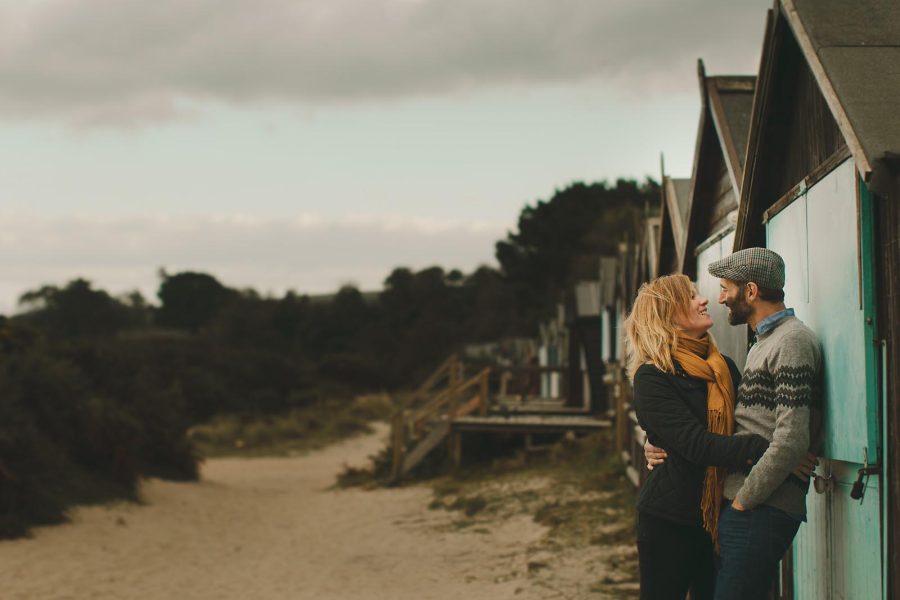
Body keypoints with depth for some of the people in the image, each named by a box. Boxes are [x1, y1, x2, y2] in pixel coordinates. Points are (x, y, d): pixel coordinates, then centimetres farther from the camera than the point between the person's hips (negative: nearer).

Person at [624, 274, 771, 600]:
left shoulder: (724, 367, 10)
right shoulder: (652, 376, -12)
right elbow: (695, 443, -22)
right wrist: (765, 450, -31)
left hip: (721, 514, 6)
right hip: (669, 520, -6)